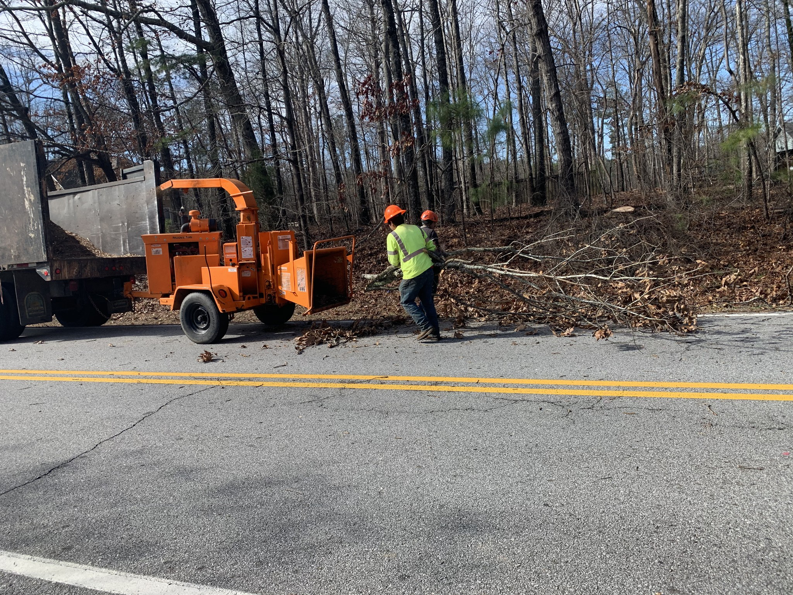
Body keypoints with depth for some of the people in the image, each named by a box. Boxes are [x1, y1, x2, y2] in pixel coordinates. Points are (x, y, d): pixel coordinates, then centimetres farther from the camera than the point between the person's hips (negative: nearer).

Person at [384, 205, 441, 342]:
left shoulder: (392, 236, -7)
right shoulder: (417, 229, 9)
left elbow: (394, 262, -2)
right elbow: (432, 247, 15)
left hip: (413, 274, -6)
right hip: (428, 270, 6)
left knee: (407, 301, 10)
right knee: (427, 301, 15)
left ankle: (427, 327, 0)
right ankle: (434, 332, 17)